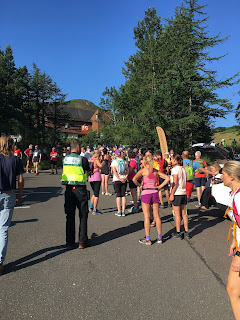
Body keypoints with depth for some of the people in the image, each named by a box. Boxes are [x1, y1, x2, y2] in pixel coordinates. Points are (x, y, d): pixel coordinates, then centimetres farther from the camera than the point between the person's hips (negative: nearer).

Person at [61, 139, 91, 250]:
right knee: (83, 216, 9)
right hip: (80, 190, -4)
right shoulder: (82, 159, -9)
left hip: (68, 189, 4)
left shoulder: (65, 159, 5)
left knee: (70, 217, 11)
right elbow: (88, 173, 2)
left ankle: (70, 243, 16)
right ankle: (82, 242, 14)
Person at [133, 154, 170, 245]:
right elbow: (167, 178, 5)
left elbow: (134, 179, -20)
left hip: (146, 193, -4)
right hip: (155, 192, 4)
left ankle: (147, 239, 7)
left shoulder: (143, 170, -6)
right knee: (156, 216, 11)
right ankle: (159, 237, 19)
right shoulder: (156, 171, 7)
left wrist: (139, 185, -3)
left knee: (147, 216, 2)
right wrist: (159, 187, 6)